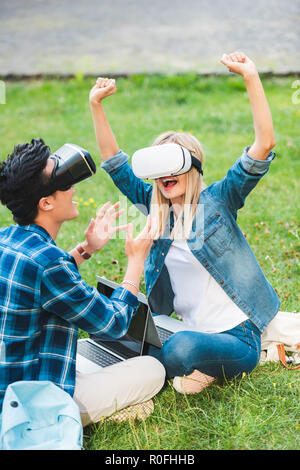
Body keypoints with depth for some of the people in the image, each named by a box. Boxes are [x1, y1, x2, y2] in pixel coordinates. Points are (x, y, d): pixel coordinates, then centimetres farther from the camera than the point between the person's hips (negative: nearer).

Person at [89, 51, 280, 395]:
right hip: (189, 331, 6)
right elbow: (113, 161, 8)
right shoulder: (155, 205, 5)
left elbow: (264, 145, -19)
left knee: (181, 350, -35)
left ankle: (213, 368, 0)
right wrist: (96, 105, -2)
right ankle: (202, 368, 3)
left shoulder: (218, 199, -8)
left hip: (237, 337, -6)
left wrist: (251, 77, -27)